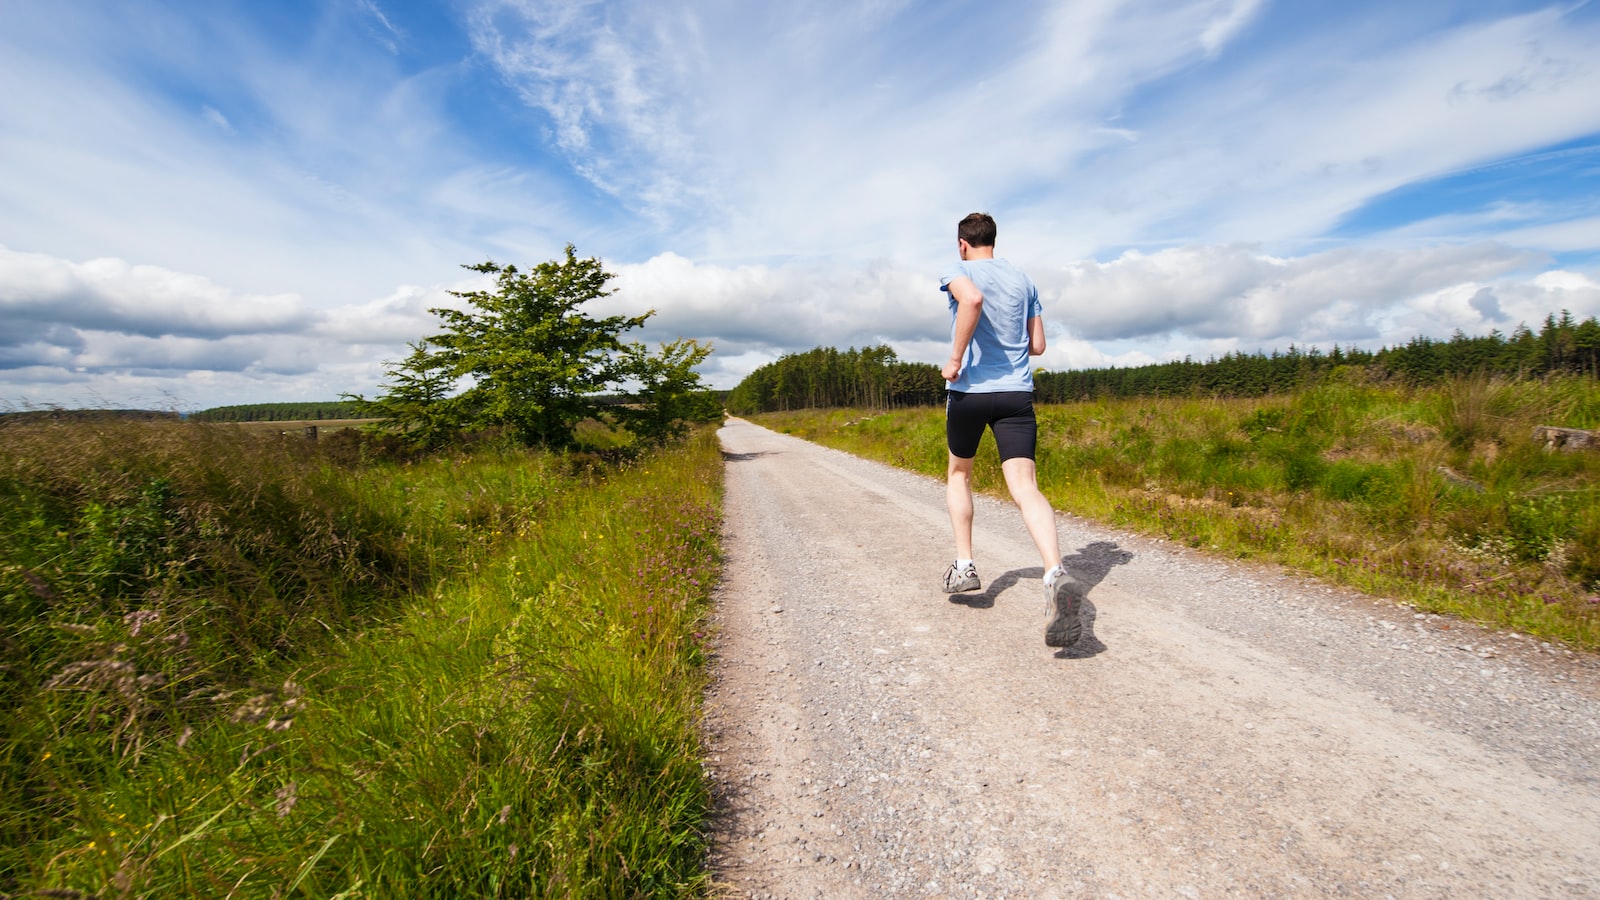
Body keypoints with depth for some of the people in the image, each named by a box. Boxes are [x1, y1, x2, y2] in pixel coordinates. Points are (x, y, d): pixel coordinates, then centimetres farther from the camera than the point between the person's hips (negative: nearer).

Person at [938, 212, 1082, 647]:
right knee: (1025, 487, -8)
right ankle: (1056, 573, -31)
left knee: (958, 473, 20)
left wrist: (955, 358, -17)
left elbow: (972, 299, -24)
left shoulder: (958, 272, 2)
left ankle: (964, 564, 17)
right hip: (1017, 393, 3)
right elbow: (1037, 345, 16)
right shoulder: (1023, 280, 17)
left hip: (969, 391, -3)